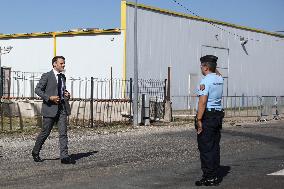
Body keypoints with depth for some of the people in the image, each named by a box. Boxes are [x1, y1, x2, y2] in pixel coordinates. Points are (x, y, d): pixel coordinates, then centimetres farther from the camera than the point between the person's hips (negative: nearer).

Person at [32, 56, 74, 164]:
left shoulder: (63, 77, 16)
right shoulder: (46, 76, -4)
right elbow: (37, 90, -6)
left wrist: (66, 95, 6)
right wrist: (50, 98, -17)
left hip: (62, 108, 5)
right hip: (50, 107, -5)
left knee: (63, 133, -4)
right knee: (45, 133, 5)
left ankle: (64, 157, -5)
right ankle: (35, 152, 25)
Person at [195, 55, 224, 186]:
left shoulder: (205, 81, -15)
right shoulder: (220, 79, 9)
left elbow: (202, 102, -22)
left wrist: (199, 120, -20)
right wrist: (213, 65, 21)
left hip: (207, 116, -8)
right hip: (218, 114, 8)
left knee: (205, 148, -3)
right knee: (215, 147, 12)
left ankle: (208, 178, -1)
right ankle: (215, 176, 17)